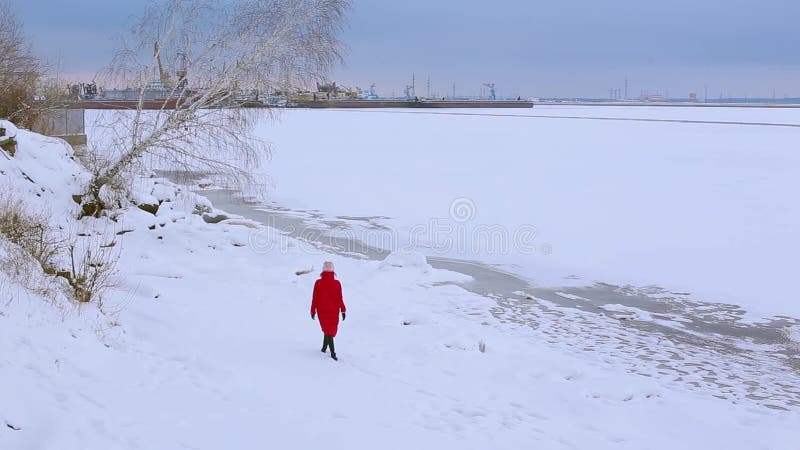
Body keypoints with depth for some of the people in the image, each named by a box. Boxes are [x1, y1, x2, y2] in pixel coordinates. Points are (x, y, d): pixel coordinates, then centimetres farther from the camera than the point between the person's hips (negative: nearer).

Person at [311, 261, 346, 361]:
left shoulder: (318, 283, -10)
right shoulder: (337, 283, -10)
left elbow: (315, 298, -5)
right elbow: (339, 299, -6)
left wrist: (313, 311, 6)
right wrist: (343, 310, 3)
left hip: (322, 311, 0)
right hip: (334, 311, 0)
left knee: (327, 330, 5)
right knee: (332, 330, 18)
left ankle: (333, 352, -8)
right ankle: (324, 348, 28)